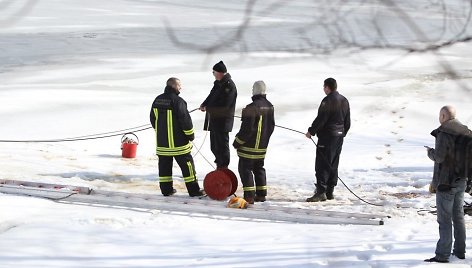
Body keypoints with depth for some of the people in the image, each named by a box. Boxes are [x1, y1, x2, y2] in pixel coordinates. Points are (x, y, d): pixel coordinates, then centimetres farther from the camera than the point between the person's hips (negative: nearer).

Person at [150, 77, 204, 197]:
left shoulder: (157, 100, 6)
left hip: (162, 141, 6)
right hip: (178, 141, -6)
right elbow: (185, 119, -17)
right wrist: (190, 134, -3)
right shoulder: (177, 101, -17)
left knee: (164, 165, 12)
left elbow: (153, 119, 15)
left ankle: (166, 189, 15)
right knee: (186, 164, 1)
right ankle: (193, 190, 3)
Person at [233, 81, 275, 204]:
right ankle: (261, 194, 21)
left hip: (249, 147, -8)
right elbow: (271, 126, 16)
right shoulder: (270, 107, 6)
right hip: (263, 146, 8)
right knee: (259, 168, 19)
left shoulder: (252, 107, -20)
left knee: (245, 168, -2)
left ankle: (249, 195, -8)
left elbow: (247, 129, -20)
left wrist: (237, 142, -9)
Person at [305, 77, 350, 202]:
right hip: (339, 136, 9)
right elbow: (347, 122, 17)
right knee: (333, 165, 14)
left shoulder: (328, 101, -15)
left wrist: (311, 131, -8)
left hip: (327, 136, -9)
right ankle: (330, 192, 17)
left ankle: (321, 192, -14)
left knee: (322, 164, -8)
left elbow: (321, 119, -18)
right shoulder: (344, 101, 12)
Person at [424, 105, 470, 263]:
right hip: (461, 182, 8)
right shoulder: (464, 133, 7)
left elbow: (439, 157, -22)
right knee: (458, 216, 15)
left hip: (446, 183, -8)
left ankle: (442, 255, -4)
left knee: (445, 219, -5)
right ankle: (460, 251, 20)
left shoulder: (443, 134, -17)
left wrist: (430, 152, -1)